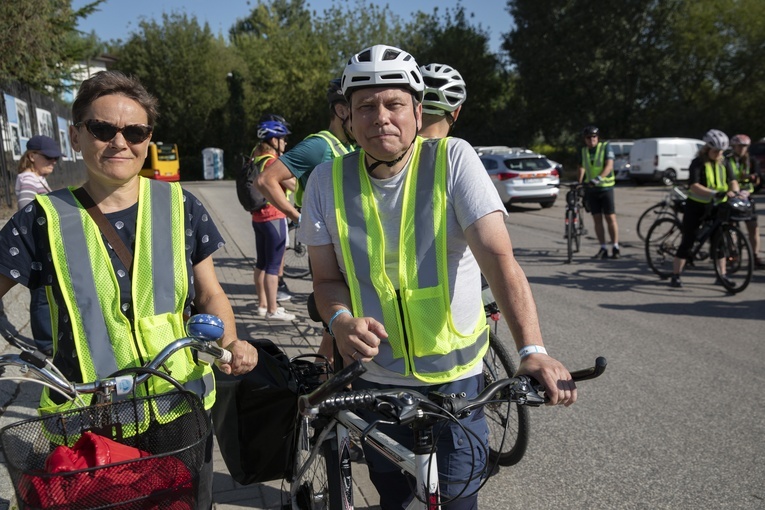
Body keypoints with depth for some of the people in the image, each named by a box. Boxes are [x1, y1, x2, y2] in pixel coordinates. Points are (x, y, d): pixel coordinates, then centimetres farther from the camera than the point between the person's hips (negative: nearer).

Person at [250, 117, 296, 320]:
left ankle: (262, 304, 25)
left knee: (262, 263, 16)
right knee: (273, 266, -5)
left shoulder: (256, 159, 11)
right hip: (274, 218, -10)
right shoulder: (272, 161, -16)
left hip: (258, 217, 10)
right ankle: (272, 310, -1)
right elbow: (291, 184, -18)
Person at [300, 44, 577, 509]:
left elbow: (499, 258, -22)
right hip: (375, 376, 3)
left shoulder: (454, 160, -13)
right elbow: (327, 279, -1)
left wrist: (532, 349, -34)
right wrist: (341, 321, -23)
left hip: (454, 375, -2)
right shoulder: (328, 180, -5)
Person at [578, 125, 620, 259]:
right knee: (597, 219, 3)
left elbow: (609, 165, -16)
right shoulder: (583, 151, 9)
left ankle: (615, 248, 0)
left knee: (611, 218, -5)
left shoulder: (606, 147, -5)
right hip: (591, 189, 4)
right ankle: (603, 249, 8)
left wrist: (599, 178, -31)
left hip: (605, 187, -4)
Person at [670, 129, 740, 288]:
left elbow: (732, 180, -2)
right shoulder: (698, 163, -13)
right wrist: (715, 193, -38)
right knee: (687, 242, -5)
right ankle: (675, 277, 0)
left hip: (716, 207, 5)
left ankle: (722, 275, 21)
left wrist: (734, 191, -25)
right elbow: (694, 186, -26)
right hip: (696, 206, -5)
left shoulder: (723, 164, 5)